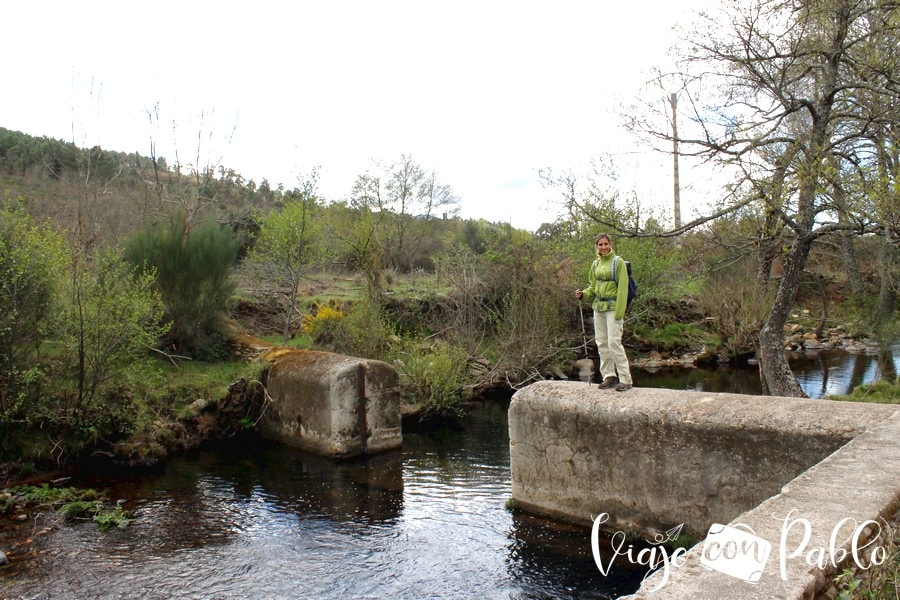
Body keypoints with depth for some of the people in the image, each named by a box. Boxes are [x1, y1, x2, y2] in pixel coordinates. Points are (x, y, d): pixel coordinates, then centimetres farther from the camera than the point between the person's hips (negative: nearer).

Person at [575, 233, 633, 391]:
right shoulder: (596, 264, 12)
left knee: (614, 342, -11)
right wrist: (583, 294, -2)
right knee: (602, 343, 8)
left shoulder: (618, 262, -7)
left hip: (612, 307, -7)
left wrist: (619, 312, -17)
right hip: (598, 307, 7)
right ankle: (609, 376, 17)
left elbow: (622, 288, -11)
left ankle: (625, 379, -4)